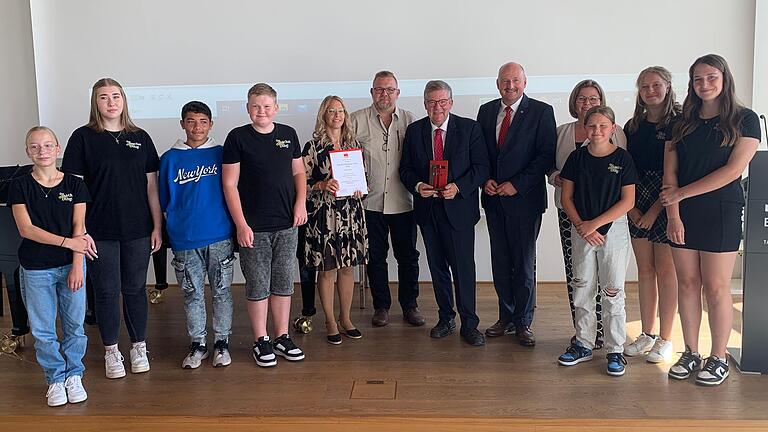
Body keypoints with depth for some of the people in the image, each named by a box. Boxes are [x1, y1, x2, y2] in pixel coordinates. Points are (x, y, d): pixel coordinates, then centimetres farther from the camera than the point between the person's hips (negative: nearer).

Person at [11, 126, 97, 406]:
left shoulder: (74, 185, 0)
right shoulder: (20, 187, -1)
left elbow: (79, 228, -3)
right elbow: (26, 229, -9)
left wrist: (77, 266, -10)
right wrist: (67, 241, -17)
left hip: (70, 266, 0)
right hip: (35, 269, 0)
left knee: (75, 325, 7)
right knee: (42, 329, 6)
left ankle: (74, 375, 24)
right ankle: (55, 378, 22)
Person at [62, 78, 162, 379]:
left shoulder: (140, 138, 6)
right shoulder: (83, 137, -1)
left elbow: (151, 186, 7)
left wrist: (157, 227, 4)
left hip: (138, 230, 2)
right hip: (100, 231, -2)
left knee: (135, 288, 10)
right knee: (107, 291, 7)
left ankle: (139, 346, 25)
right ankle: (111, 351, 22)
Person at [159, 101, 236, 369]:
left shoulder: (221, 154, 2)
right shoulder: (170, 158, 4)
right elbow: (165, 201, 11)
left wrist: (234, 226, 1)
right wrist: (178, 224, 6)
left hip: (219, 236, 0)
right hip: (184, 239, 1)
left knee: (221, 291, 8)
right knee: (192, 294, 9)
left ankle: (221, 342, 22)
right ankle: (197, 344, 23)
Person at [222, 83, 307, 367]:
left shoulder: (288, 134, 8)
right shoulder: (238, 137, -4)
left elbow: (298, 172, 17)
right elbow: (230, 184, -6)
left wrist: (301, 202, 0)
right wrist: (241, 224, -11)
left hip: (286, 225, 4)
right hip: (253, 227, -3)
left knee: (283, 283, 10)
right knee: (258, 287, 3)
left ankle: (282, 337, 23)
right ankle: (261, 341, 17)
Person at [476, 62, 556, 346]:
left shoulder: (541, 112, -4)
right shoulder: (486, 111, 11)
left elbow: (546, 155, -9)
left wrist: (517, 184, -14)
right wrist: (486, 180, -3)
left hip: (524, 198, -4)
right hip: (494, 197, 4)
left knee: (524, 263, 2)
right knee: (500, 261, 10)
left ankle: (523, 323, 15)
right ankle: (506, 318, 22)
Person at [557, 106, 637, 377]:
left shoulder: (623, 158, -5)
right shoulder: (577, 157, 3)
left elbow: (628, 201, -8)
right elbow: (567, 197, 3)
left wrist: (594, 224, -13)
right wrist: (582, 226, -10)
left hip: (613, 229, -3)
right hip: (581, 231, 3)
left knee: (613, 292, 1)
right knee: (581, 290, 9)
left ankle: (615, 350, 11)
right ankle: (584, 344, 22)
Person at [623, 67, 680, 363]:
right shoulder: (633, 126, 10)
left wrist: (654, 210, -13)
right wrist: (631, 207, -2)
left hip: (666, 205, -5)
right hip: (637, 207, 5)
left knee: (665, 271, 1)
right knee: (645, 270, 10)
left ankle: (665, 339, 11)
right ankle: (647, 334, 19)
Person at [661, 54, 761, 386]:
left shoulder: (744, 119, -1)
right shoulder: (682, 123, 10)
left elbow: (733, 170, -11)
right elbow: (670, 173, 3)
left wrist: (681, 193, -11)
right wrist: (673, 214, -9)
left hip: (721, 212, -3)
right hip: (683, 213, 4)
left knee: (716, 287, 0)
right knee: (687, 284, 7)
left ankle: (718, 359, 12)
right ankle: (691, 354, 17)